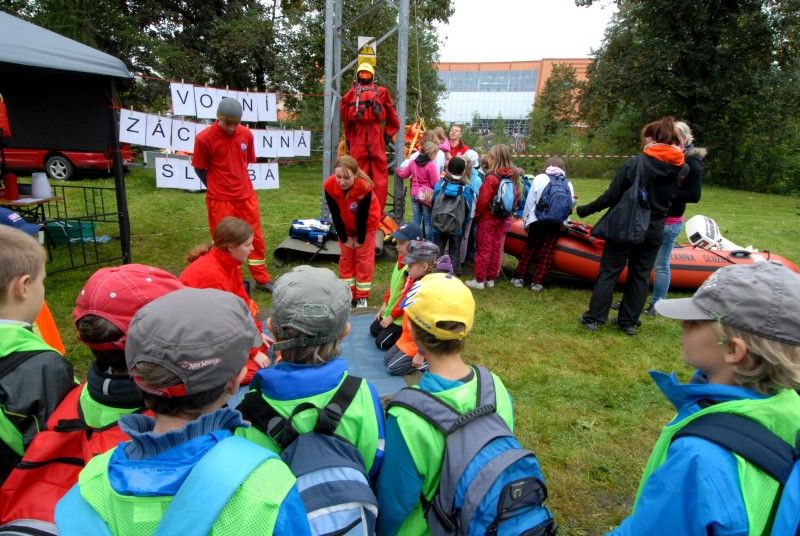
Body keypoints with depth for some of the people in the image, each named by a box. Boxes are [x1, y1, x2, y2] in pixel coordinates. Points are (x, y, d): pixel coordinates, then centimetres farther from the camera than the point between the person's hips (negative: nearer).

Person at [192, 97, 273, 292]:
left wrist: (238, 183, 10)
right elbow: (199, 168, -1)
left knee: (256, 237, 11)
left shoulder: (246, 134, -2)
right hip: (220, 200, -4)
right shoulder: (204, 138, -13)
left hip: (246, 196, 4)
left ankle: (262, 280, 25)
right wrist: (216, 187, 2)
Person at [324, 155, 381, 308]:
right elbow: (335, 215, -18)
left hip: (366, 223, -3)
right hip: (345, 225, 3)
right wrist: (344, 238, -10)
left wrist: (360, 239, -15)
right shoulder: (329, 186, -31)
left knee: (363, 258, 2)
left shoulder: (364, 187, -39)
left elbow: (363, 216, -26)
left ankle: (362, 296, 12)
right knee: (346, 258, 9)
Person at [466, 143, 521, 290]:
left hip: (488, 218, -6)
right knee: (496, 249, 13)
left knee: (483, 250, 3)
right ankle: (491, 278, 23)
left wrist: (476, 214, -4)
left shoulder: (492, 178, -20)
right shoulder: (513, 176, 1)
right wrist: (509, 212, 15)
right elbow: (516, 196, 7)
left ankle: (479, 280, 10)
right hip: (504, 219, 6)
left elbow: (482, 200, -18)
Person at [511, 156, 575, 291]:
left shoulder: (539, 178, 1)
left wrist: (525, 219, 8)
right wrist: (565, 222, 18)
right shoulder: (568, 184, 9)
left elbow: (530, 201, -1)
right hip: (556, 223, 1)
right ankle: (537, 282, 9)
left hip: (538, 220, -1)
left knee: (529, 249, 11)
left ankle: (519, 278, 14)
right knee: (547, 252, 8)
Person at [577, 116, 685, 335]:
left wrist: (585, 210, -5)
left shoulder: (635, 163, -15)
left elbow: (611, 196, -15)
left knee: (609, 271, 6)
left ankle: (594, 318, 10)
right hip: (654, 232, 4)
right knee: (640, 276, 13)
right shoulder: (681, 170, -1)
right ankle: (629, 322, 21)